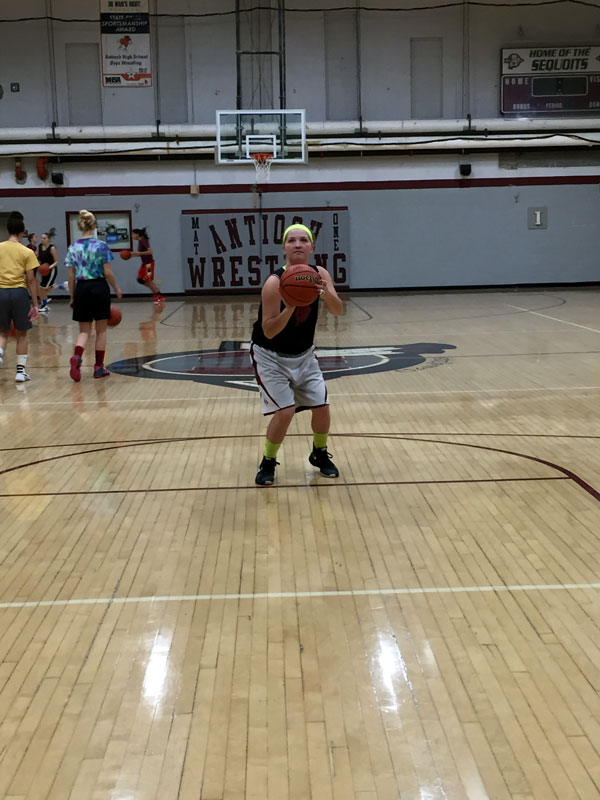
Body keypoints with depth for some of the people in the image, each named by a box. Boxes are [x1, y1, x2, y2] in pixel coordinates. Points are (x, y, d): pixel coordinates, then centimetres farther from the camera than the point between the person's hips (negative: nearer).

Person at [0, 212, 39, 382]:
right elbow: (30, 280, -5)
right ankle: (21, 370, 13)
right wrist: (35, 303, 0)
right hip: (19, 292, -2)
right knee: (21, 334, 11)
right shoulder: (27, 252, -4)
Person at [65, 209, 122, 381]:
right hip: (99, 287, -2)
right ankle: (99, 367, 14)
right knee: (101, 330, 10)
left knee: (84, 330, 9)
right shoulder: (101, 246, -7)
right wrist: (116, 289, 7)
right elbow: (107, 272, -7)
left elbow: (71, 275, 3)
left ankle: (77, 357, -19)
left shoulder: (73, 247, 2)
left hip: (82, 289, 3)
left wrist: (72, 296, 12)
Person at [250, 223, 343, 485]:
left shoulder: (320, 274, -9)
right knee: (285, 412, -15)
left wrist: (325, 292, -41)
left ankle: (320, 454, 29)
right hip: (270, 355, -5)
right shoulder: (274, 282, -26)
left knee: (322, 407, 1)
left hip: (304, 355, 5)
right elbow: (269, 331, -29)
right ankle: (268, 463, 10)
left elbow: (337, 310, -21)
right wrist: (291, 306, -44)